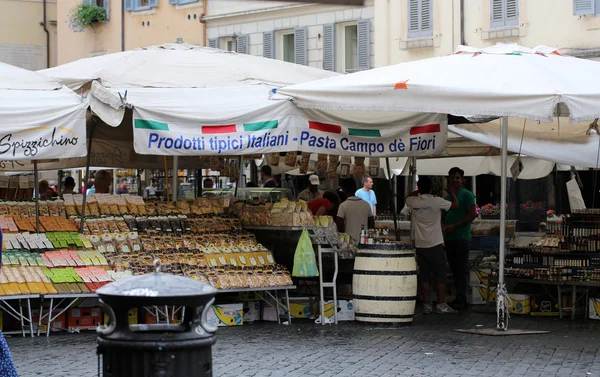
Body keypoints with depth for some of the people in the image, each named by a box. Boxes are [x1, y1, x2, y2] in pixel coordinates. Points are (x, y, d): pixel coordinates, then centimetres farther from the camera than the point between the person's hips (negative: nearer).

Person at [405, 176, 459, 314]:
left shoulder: (413, 202, -1)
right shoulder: (436, 201, -12)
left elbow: (407, 197, 25)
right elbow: (455, 205, 3)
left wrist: (419, 190, 27)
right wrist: (451, 193, 20)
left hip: (420, 245, 4)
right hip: (435, 245, -4)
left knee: (424, 276, 7)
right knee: (440, 276, 3)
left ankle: (427, 305, 6)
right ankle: (441, 305, 2)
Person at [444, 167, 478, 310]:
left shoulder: (466, 195, -3)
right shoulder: (447, 197, 19)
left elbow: (472, 214, -12)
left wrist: (454, 226, -15)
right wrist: (444, 226, 4)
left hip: (462, 238, -7)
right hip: (449, 238, 7)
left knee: (462, 269, -7)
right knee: (454, 269, 9)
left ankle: (461, 299, -7)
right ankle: (460, 297, 14)